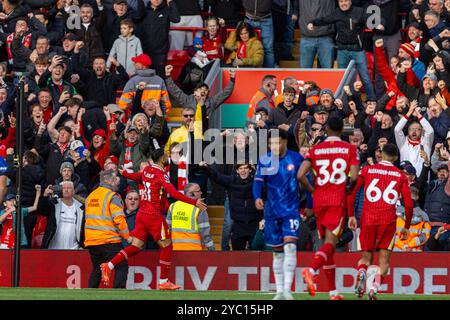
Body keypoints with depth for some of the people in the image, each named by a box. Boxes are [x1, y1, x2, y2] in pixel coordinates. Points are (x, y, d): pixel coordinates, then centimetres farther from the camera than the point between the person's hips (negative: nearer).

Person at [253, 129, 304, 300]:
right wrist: (257, 197, -26)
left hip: (291, 209, -3)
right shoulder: (264, 160, 1)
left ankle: (287, 289, -21)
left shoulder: (296, 159, -3)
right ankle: (279, 291, 16)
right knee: (277, 251, 9)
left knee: (290, 246, -18)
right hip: (272, 211, 3)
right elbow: (258, 181, -6)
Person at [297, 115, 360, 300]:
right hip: (338, 199, -3)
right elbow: (354, 177, -12)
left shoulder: (315, 150, 6)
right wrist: (349, 188, 9)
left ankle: (333, 292, 14)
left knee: (327, 242, 12)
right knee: (330, 242, -7)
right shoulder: (350, 149, 0)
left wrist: (312, 190, 10)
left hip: (319, 200, 3)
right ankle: (311, 270, -36)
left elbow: (300, 175, -6)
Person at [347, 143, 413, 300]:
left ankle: (361, 274, -19)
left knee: (366, 257, 14)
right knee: (384, 260, 6)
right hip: (388, 220, -1)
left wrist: (351, 215, 7)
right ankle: (374, 288, -17)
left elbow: (351, 192, 0)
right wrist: (406, 227, 13)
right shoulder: (401, 175, 8)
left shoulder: (367, 170, 8)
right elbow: (409, 205, 3)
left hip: (368, 218, 1)